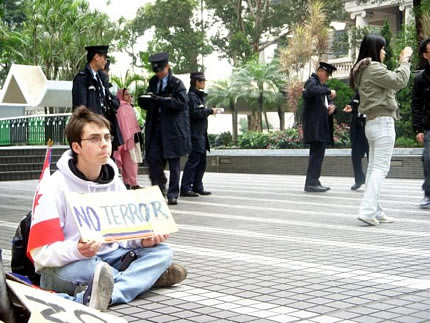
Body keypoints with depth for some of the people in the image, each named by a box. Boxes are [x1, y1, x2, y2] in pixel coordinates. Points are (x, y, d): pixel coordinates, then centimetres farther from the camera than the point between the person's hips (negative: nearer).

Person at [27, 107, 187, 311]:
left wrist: (143, 239, -14)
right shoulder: (55, 187, -14)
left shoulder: (114, 183, 5)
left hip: (106, 259, 7)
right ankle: (148, 276, -18)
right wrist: (76, 250, -39)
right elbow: (42, 252, -20)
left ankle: (87, 299, -35)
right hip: (66, 267, -7)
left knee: (161, 251, -16)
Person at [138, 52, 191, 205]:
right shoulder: (153, 83, 15)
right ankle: (159, 186, 16)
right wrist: (144, 100, -9)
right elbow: (146, 104, 17)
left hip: (172, 127, -4)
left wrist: (161, 100, -24)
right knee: (152, 157, -6)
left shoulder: (176, 83, -1)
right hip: (155, 127, 4)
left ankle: (173, 194, 8)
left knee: (173, 161, 1)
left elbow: (182, 102, -15)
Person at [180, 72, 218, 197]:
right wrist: (210, 111, -12)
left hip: (201, 134, 10)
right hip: (195, 134, -10)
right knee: (193, 160, -11)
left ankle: (197, 187, 18)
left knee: (201, 162, 12)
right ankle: (185, 188, -10)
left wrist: (209, 111, 7)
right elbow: (196, 113, -21)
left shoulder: (198, 96, 20)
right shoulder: (191, 96, -12)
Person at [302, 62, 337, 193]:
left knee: (317, 153, 10)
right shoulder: (312, 81, -7)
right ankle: (311, 183, -15)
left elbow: (328, 99, 22)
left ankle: (314, 182, 14)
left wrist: (332, 106, 0)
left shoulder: (322, 85, 22)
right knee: (317, 152, -14)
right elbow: (311, 90, -31)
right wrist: (329, 91, -24)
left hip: (321, 125, 10)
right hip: (314, 124, -10)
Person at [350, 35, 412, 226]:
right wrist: (405, 61, -3)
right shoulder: (373, 68, -11)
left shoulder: (363, 70, 19)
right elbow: (400, 81, -16)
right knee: (380, 167, -11)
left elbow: (392, 84, 21)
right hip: (383, 122, -10)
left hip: (372, 122, 10)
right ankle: (367, 210, -18)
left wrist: (403, 62, 19)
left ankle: (375, 212, 11)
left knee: (373, 167, 9)